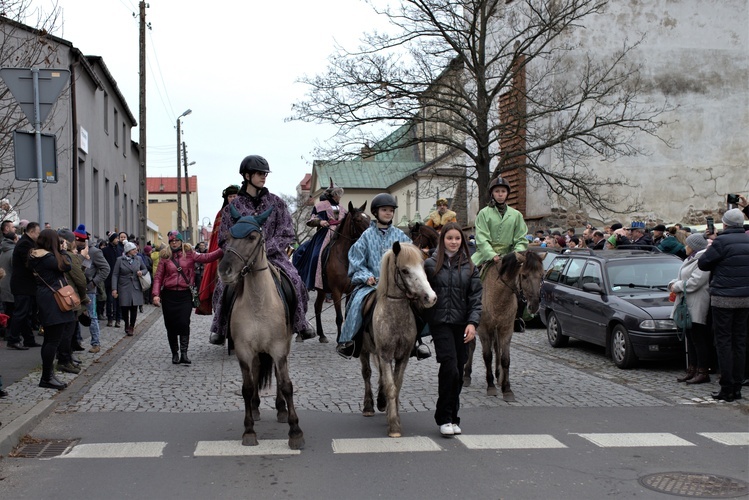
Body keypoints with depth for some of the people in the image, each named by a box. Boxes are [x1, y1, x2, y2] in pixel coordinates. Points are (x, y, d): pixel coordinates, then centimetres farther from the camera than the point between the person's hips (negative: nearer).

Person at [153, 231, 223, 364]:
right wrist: (156, 294, -8)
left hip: (184, 294, -1)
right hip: (169, 295, 1)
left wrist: (221, 251, -21)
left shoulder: (189, 254, 5)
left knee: (184, 323, -13)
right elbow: (158, 277, 3)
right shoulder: (165, 257, 6)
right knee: (171, 326, 4)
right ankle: (175, 353, 17)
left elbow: (205, 258, -7)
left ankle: (184, 354, -14)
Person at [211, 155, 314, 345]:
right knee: (224, 286, -23)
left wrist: (265, 249, -11)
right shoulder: (234, 206, 6)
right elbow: (224, 240, 7)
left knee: (294, 280, -25)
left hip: (272, 254, 0)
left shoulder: (276, 203, 7)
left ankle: (301, 324, -7)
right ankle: (221, 330, -2)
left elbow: (286, 234, 3)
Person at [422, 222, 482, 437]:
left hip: (461, 324, 3)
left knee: (458, 372, 6)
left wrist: (473, 323, -8)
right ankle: (444, 418, -2)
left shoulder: (469, 267, 7)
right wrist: (423, 320, -7)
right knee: (450, 368, -13)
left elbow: (476, 298, 3)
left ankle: (452, 418, 19)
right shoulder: (431, 264, 2)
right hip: (440, 322, -3)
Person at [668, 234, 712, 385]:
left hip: (697, 307, -10)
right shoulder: (690, 260, 19)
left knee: (699, 340, -6)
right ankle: (692, 371, 18)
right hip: (687, 305, 10)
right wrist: (673, 284, -1)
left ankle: (703, 373, -2)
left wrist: (676, 287, -11)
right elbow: (681, 278, 22)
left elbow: (694, 282, -23)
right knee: (691, 339, 12)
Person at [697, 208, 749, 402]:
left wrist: (710, 249, 12)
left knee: (724, 341, -1)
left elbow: (703, 263, -7)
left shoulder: (722, 241, -14)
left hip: (724, 298, -6)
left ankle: (727, 388, -2)